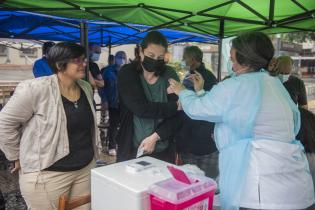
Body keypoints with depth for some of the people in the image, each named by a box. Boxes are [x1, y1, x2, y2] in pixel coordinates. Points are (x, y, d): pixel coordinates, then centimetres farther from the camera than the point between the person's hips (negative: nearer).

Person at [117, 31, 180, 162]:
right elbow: (141, 109, -20)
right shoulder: (127, 73, -8)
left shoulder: (169, 75, -1)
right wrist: (175, 106, -14)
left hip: (162, 150, 2)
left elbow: (175, 115, -6)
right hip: (131, 149, -2)